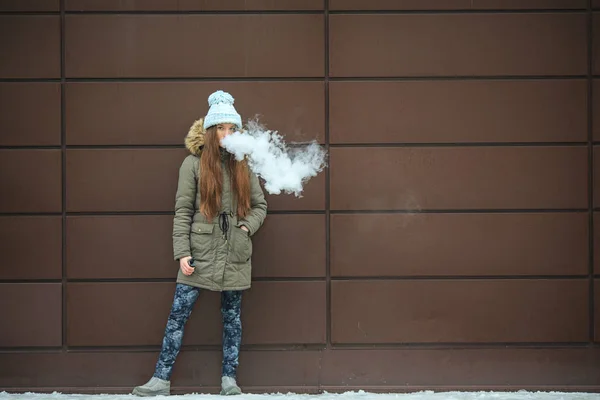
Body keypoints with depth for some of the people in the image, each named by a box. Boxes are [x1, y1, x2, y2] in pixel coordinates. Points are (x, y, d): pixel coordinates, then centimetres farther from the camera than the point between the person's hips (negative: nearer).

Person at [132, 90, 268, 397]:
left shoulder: (243, 166, 6)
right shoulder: (193, 164, -1)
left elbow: (259, 206, 15)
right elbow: (182, 212, -3)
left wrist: (247, 226, -4)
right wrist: (182, 253, -9)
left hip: (235, 255, 2)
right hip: (200, 253, -2)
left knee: (232, 317, 9)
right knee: (178, 314, -4)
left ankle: (229, 378, 18)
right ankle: (161, 379, 2)